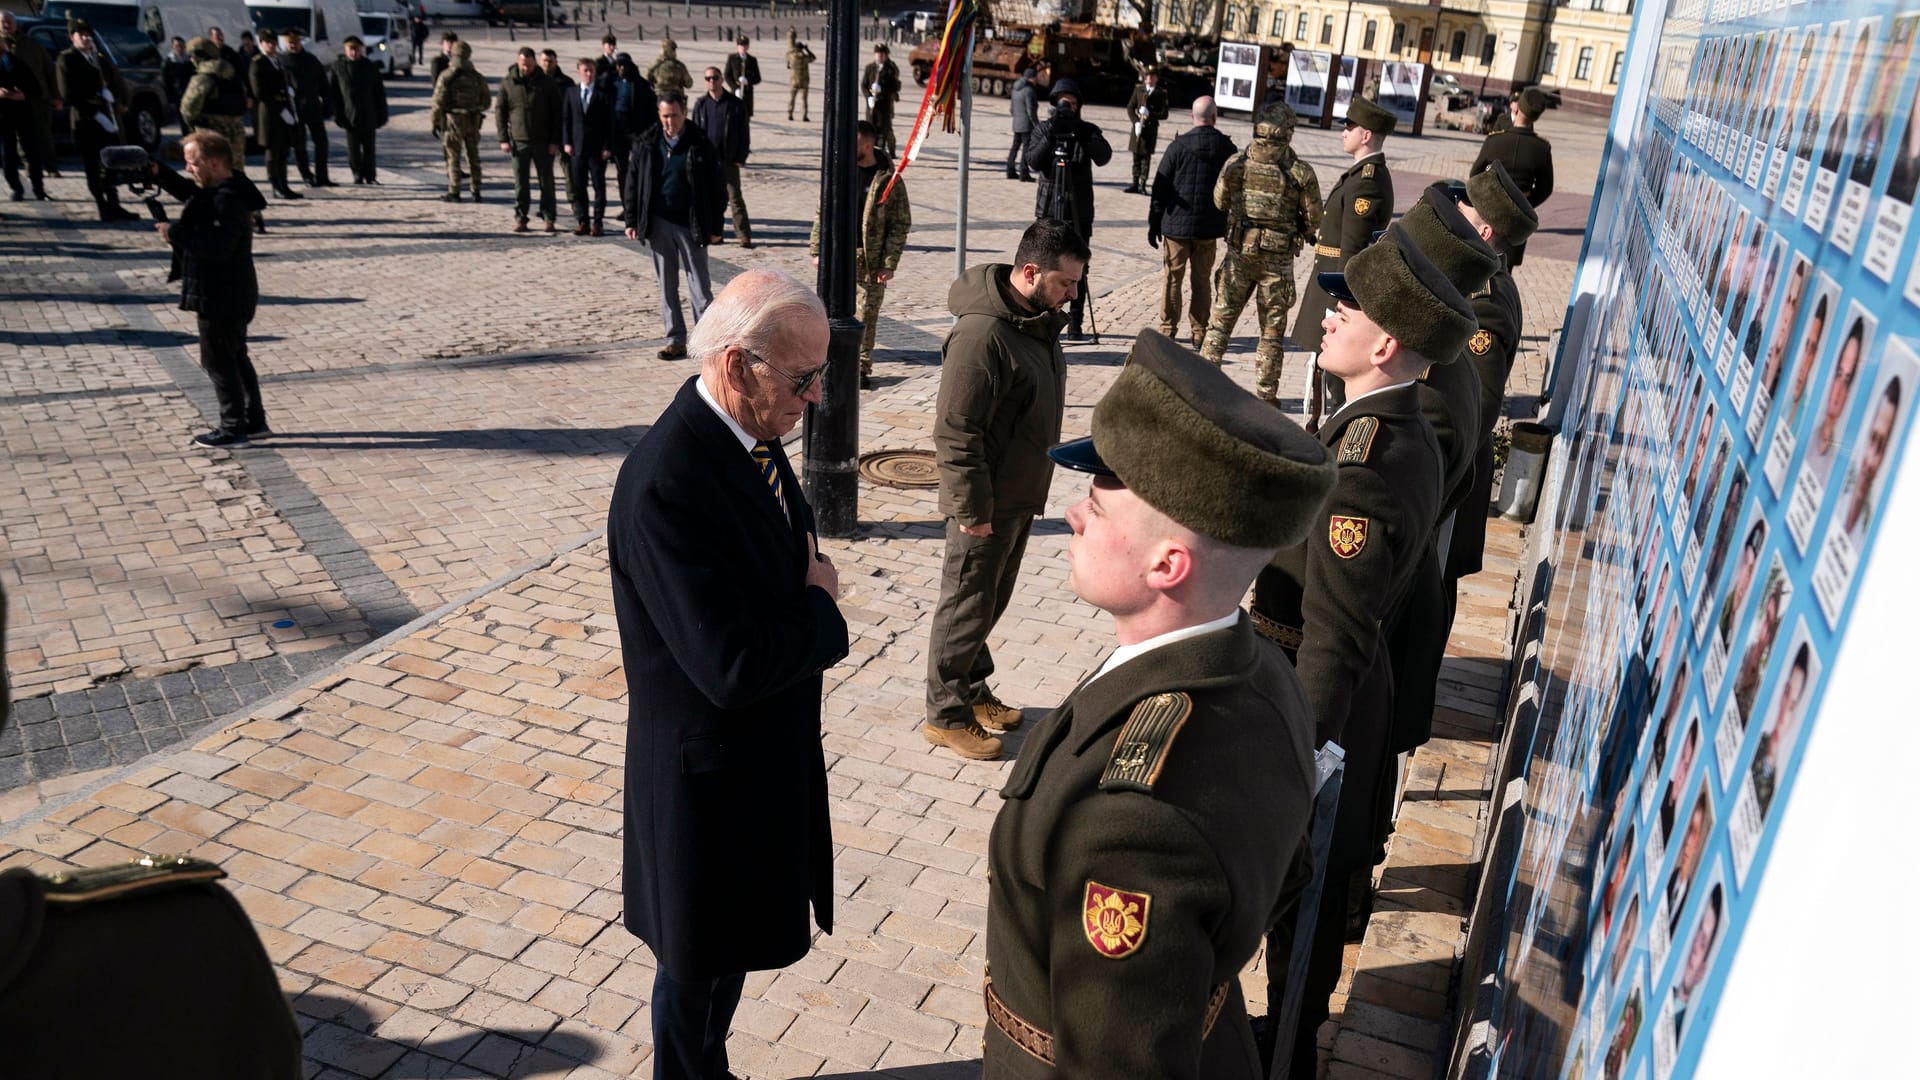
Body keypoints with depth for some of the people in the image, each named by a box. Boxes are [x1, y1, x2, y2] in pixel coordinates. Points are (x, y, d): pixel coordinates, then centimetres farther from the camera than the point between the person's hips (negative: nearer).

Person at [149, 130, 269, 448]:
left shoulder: (227, 201, -24)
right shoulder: (217, 190, 7)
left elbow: (217, 247, -34)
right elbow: (188, 192, 26)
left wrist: (175, 232, -25)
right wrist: (158, 172, 12)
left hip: (221, 300, -10)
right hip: (231, 295, 10)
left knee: (217, 361, 0)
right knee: (235, 357, 18)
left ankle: (233, 429, 8)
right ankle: (254, 420, 26)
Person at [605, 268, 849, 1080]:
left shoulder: (748, 433, -2)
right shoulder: (666, 485, -30)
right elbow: (734, 665, -32)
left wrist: (808, 588, -9)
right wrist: (820, 605, -16)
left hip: (765, 753, 9)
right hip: (712, 776, -9)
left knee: (733, 942, 26)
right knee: (699, 963, 15)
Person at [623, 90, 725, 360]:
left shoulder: (700, 145, -3)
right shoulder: (647, 144, 3)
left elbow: (714, 187, 0)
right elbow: (634, 183, 8)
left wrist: (716, 226, -2)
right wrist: (631, 220, 4)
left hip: (691, 225, -3)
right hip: (658, 224, 3)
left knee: (699, 287, 0)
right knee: (667, 286, 8)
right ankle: (676, 340, 16)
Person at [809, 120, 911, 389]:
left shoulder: (889, 180, -6)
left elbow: (900, 225, -5)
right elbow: (822, 213, 9)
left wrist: (889, 263, -10)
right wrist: (817, 250, 3)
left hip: (871, 260, -2)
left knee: (866, 316, 5)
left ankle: (862, 368, 18)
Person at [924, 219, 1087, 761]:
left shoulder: (1037, 319, 5)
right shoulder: (982, 334, -25)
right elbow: (956, 433, -25)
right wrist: (973, 510, -22)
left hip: (1019, 496, 9)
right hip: (987, 504, -9)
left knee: (990, 602, 21)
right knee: (967, 608, 5)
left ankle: (973, 692, 38)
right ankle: (945, 715, 20)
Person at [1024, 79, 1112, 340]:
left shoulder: (1087, 131, 3)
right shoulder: (1042, 129, 5)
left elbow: (1103, 157, -14)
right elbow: (1033, 161, -9)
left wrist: (1081, 134, -25)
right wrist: (1050, 135, -21)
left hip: (1079, 211, 0)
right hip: (1048, 209, 0)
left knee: (1078, 269, 2)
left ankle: (1076, 322, 9)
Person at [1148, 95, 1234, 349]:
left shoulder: (1178, 146, -7)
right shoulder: (1228, 149, -3)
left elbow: (1160, 186, -5)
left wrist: (1154, 223, 3)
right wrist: (1229, 224, 13)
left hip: (1176, 225, -1)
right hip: (1210, 227, 1)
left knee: (1171, 278, 8)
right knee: (1202, 281, 10)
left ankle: (1167, 330, 9)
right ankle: (1200, 333, 12)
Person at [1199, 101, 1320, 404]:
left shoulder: (1235, 163, -7)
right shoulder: (1301, 173, -12)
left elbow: (1220, 202, 8)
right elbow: (1313, 222, -5)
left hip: (1239, 254, 1)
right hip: (1278, 261, -1)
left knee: (1221, 321, 12)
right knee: (1272, 331, 10)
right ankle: (1265, 396, 15)